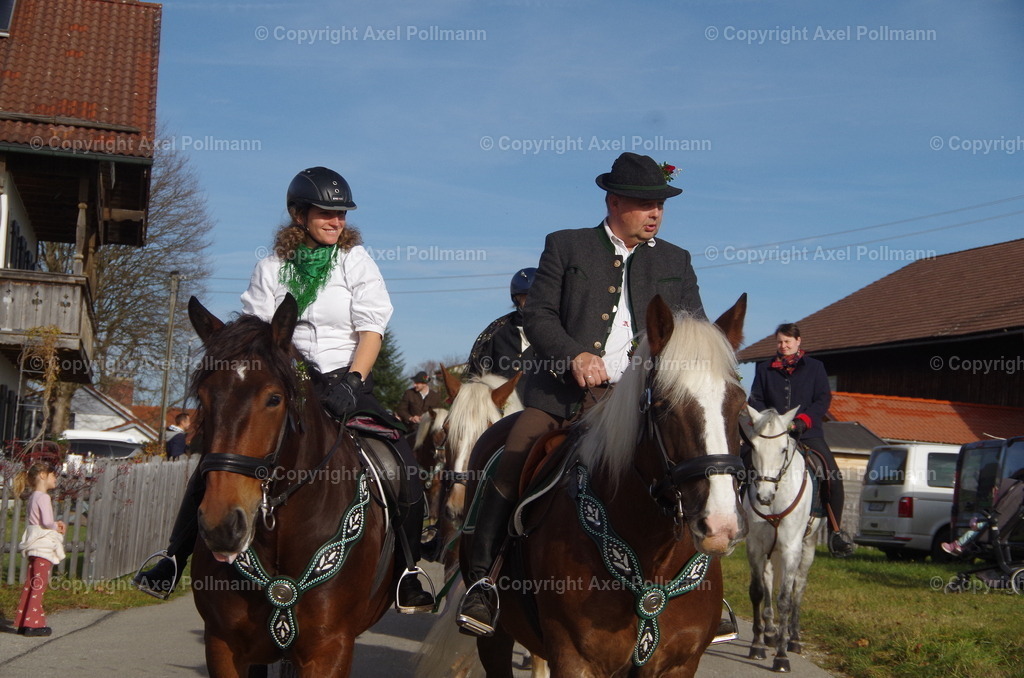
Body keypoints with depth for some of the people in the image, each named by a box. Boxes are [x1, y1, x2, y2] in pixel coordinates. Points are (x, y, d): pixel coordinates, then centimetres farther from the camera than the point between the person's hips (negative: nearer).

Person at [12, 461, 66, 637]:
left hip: (34, 546, 10)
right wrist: (56, 527, -2)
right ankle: (32, 624, -5)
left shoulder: (33, 497, 16)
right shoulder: (43, 497, -14)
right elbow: (47, 522, -21)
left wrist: (55, 524, 7)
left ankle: (23, 622, 17)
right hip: (44, 546, -10)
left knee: (31, 584, 13)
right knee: (39, 585, -6)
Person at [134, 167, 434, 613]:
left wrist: (351, 383, -16)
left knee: (406, 470, -18)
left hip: (347, 382, -1)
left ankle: (406, 578, -6)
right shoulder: (272, 267, 7)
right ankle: (173, 563, 0)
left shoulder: (357, 262, 4)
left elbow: (371, 332, -2)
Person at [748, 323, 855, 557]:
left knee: (833, 475, -18)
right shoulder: (764, 369, 15)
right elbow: (756, 400, 10)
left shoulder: (815, 367, 11)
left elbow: (824, 399, 3)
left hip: (807, 433, -1)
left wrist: (803, 420, -14)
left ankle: (836, 532, -7)